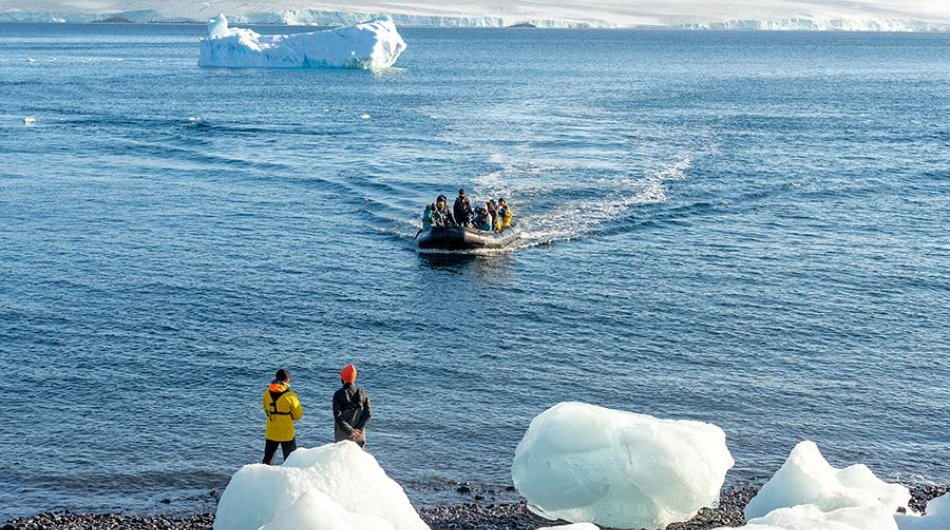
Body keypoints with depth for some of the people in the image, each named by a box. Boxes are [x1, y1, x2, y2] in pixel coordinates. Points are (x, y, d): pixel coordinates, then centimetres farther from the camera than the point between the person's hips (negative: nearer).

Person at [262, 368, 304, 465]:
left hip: (271, 433, 4)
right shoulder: (290, 395, -16)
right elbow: (298, 414, -8)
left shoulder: (267, 393, -2)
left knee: (268, 458, 17)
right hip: (287, 434, -4)